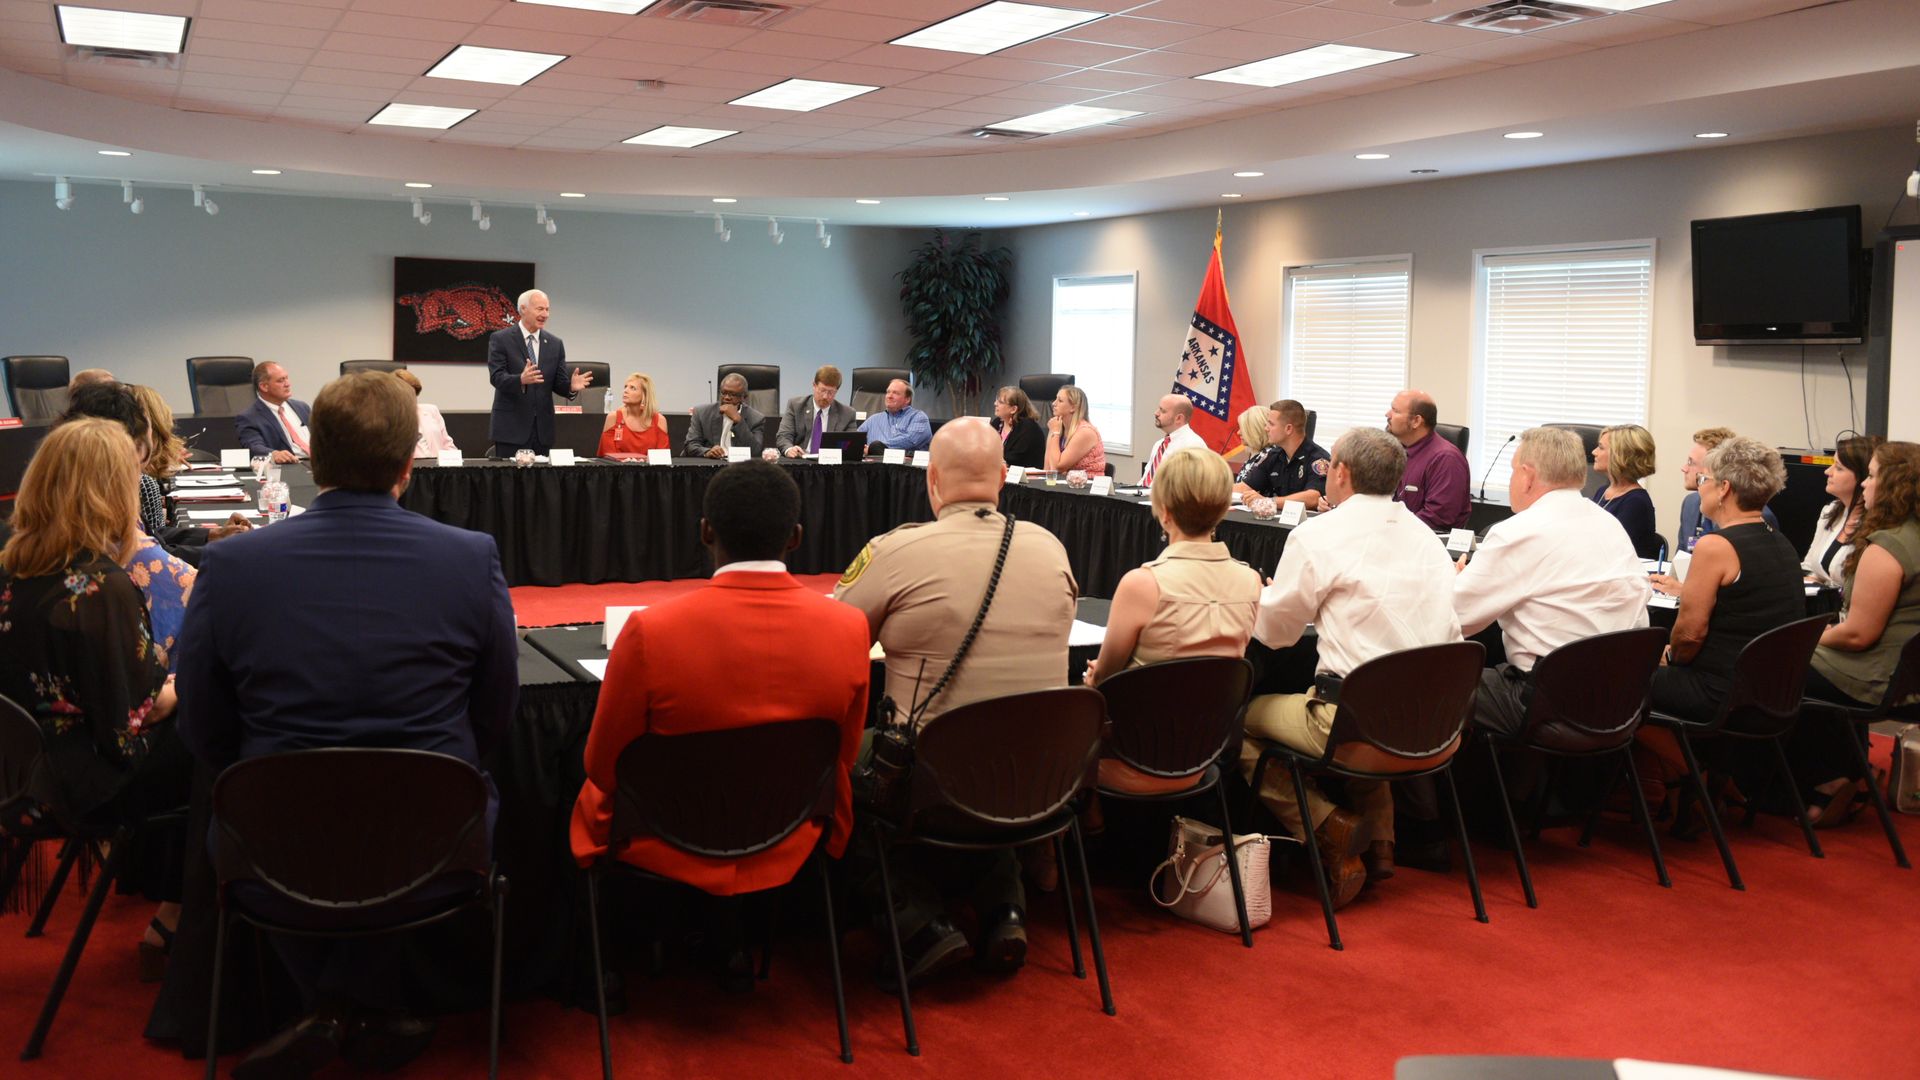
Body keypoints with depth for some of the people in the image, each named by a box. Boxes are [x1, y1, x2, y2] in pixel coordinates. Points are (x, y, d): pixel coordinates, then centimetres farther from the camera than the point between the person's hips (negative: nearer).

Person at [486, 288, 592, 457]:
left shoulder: (555, 344, 10)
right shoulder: (500, 339, -2)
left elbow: (559, 383, 8)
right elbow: (496, 377, -13)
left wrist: (571, 387, -16)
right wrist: (521, 379, -33)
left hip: (543, 428, 4)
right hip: (511, 426, -4)